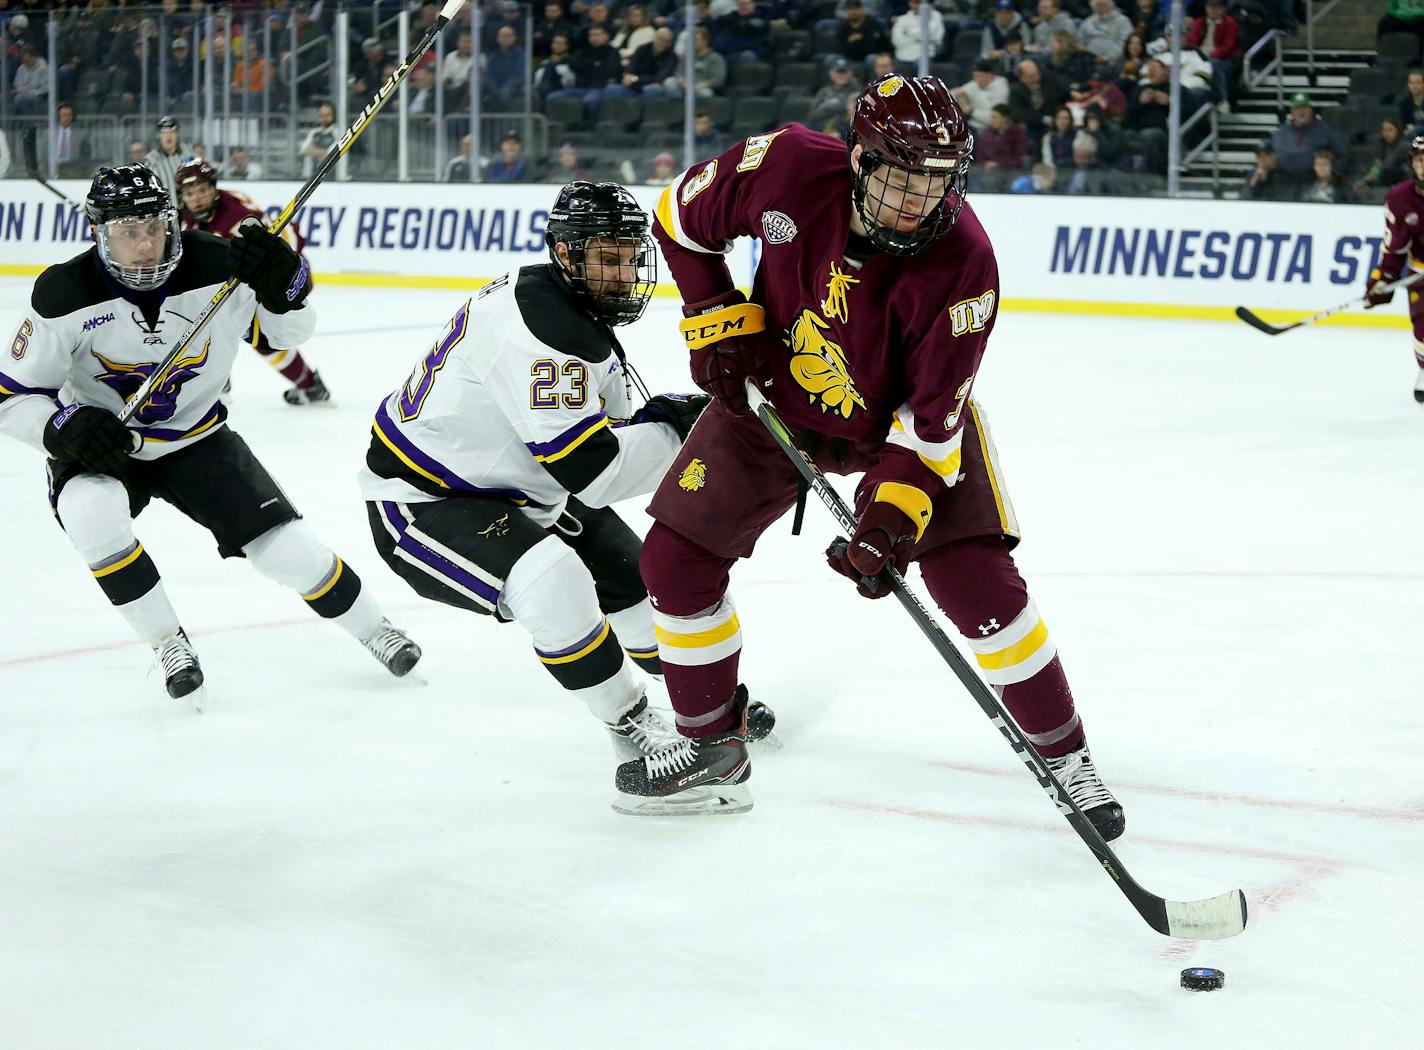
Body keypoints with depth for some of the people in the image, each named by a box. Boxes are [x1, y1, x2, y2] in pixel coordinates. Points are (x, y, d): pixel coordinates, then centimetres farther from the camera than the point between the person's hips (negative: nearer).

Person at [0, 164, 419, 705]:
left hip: (196, 439, 1)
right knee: (91, 514, -33)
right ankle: (168, 641, -13)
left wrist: (283, 285, -25)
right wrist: (65, 426, -32)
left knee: (286, 545, -7)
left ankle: (372, 629, 20)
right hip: (99, 446, -1)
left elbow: (289, 331, -3)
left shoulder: (214, 265, -19)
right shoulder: (65, 295, -22)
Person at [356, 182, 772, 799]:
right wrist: (678, 429, -20)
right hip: (420, 502, -11)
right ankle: (635, 729, -16)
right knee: (551, 583, -34)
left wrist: (671, 417, -11)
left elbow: (612, 430, 8)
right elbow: (589, 470, -32)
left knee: (631, 572, 18)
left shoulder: (582, 310, 2)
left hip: (510, 489, 11)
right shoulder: (537, 326, -30)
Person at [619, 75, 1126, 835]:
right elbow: (682, 213, -6)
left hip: (907, 413, -3)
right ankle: (713, 749, 17)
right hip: (775, 396, 3)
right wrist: (718, 317, -13)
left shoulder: (961, 262, -32)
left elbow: (930, 417, -27)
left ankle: (1064, 754, 5)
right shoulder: (788, 168, -28)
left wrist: (893, 515, -38)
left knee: (975, 578, -16)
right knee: (674, 555, -3)